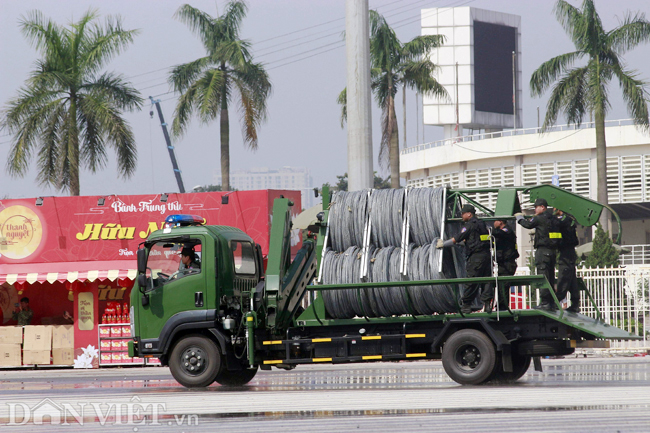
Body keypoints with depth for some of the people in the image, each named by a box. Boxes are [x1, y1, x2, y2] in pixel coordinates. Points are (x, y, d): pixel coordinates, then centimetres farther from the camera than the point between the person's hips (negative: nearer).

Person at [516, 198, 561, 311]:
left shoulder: (540, 218, -10)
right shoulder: (553, 219, 13)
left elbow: (528, 225, -1)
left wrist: (519, 218, 18)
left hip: (542, 250, -8)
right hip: (552, 251, 8)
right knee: (550, 277, 12)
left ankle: (545, 303, -12)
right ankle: (552, 303, 14)